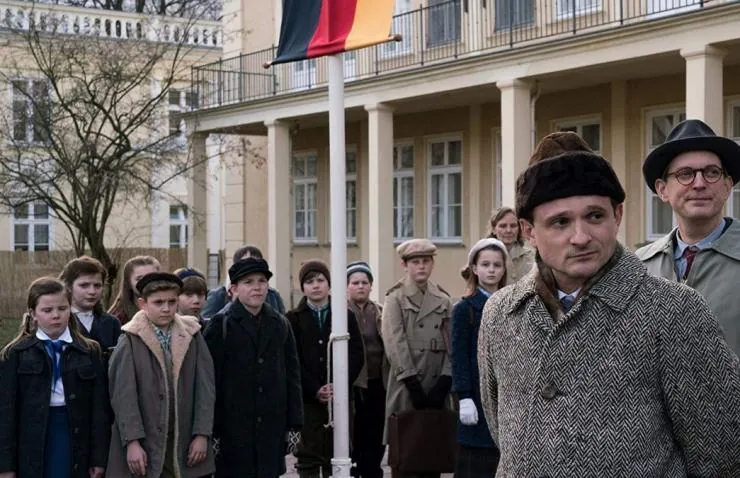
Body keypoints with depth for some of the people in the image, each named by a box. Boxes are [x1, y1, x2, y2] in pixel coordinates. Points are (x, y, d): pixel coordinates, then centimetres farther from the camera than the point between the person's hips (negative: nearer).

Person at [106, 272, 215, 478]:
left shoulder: (192, 336, 5)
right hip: (144, 446, -2)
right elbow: (122, 394, -7)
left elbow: (205, 387, 4)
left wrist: (202, 434, -1)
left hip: (185, 445, 3)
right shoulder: (130, 341, -4)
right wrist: (132, 442, -12)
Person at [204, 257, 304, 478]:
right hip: (232, 430, -3)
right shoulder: (220, 325, -1)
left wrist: (294, 424, 7)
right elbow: (209, 379, -4)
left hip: (272, 428, 3)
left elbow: (292, 375, 11)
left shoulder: (280, 324, 10)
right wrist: (210, 430, -8)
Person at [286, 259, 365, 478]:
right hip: (307, 400, -1)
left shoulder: (346, 316, 9)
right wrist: (315, 390, -12)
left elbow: (357, 355, 3)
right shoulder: (294, 319, 5)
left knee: (336, 457, 4)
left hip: (340, 397, 1)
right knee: (308, 455, -1)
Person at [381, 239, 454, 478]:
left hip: (437, 387, 3)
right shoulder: (395, 298, 1)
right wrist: (414, 385, -13)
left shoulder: (443, 300, 12)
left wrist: (444, 383, -7)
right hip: (407, 386, -3)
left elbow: (451, 344, 5)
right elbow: (395, 345, -7)